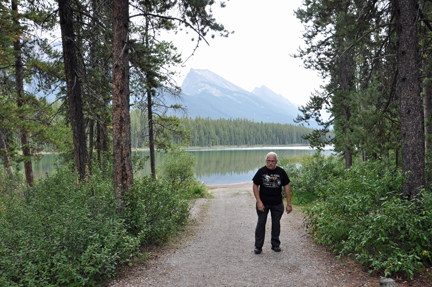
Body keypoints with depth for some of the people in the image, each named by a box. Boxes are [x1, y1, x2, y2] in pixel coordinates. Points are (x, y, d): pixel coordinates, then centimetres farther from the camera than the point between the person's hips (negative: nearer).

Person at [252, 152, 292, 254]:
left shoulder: (281, 172, -2)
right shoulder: (261, 171, -5)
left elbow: (286, 188, 2)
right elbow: (255, 186, -3)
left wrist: (289, 204, -1)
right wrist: (259, 202, -11)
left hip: (277, 203, 1)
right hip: (263, 203, -1)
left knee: (276, 223, 10)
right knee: (261, 223, 1)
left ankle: (275, 245, 27)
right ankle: (258, 246, 12)